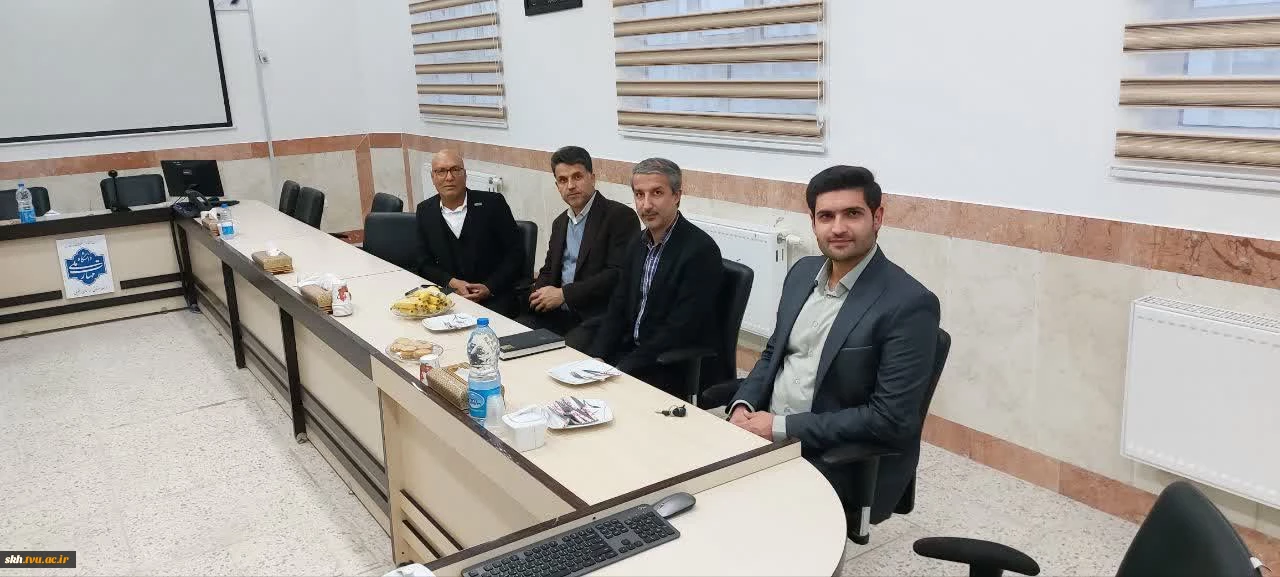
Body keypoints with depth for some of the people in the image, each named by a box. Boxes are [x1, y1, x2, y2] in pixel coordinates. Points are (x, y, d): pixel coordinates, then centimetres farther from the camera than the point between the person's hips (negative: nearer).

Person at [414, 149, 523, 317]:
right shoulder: (425, 211, 7)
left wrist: (489, 287, -12)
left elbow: (516, 253, -1)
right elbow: (425, 264, 10)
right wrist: (451, 283, -9)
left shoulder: (492, 203, -3)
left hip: (493, 298, -2)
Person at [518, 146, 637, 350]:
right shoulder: (560, 223, 20)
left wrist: (564, 294, -14)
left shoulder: (621, 216, -5)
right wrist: (540, 291, -1)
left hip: (597, 316, -6)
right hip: (558, 314, 7)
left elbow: (618, 274, -15)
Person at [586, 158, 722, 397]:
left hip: (675, 370, -7)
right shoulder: (639, 243, 8)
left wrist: (623, 369, -20)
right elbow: (619, 307, 11)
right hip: (630, 352, 7)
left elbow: (680, 331, -20)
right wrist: (597, 358, -5)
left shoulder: (700, 250, -17)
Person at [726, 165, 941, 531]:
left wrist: (782, 427, -20)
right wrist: (743, 406, -4)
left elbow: (891, 419, -21)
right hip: (766, 431, 7)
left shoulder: (910, 304, -18)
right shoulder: (803, 272, 5)